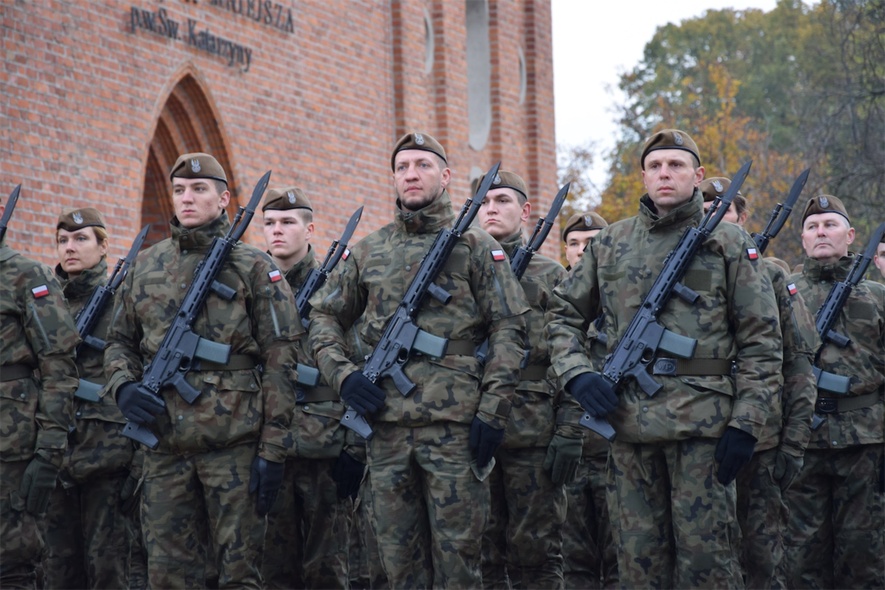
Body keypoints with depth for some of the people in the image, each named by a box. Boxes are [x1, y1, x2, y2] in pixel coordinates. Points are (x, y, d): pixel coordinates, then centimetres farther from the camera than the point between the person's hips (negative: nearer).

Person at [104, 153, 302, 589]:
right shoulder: (144, 267, 13)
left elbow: (279, 363, -3)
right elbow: (119, 342, 21)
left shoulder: (254, 268, 1)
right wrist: (123, 386, -2)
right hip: (164, 442, 4)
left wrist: (273, 450, -10)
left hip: (234, 440, -4)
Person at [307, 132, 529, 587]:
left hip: (455, 423, -3)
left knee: (457, 549, -1)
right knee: (399, 554, 7)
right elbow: (325, 317, 19)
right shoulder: (368, 251, 14)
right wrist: (341, 374, 0)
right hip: (386, 424, 4)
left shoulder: (475, 246, 4)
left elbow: (507, 328, -1)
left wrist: (493, 410, -9)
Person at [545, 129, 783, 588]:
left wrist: (746, 423, -7)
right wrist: (577, 373, -1)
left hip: (704, 422, -3)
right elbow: (564, 314, 18)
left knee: (705, 552, -3)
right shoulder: (610, 244, 13)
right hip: (630, 422, 3)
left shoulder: (729, 244, 5)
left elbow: (761, 340, 1)